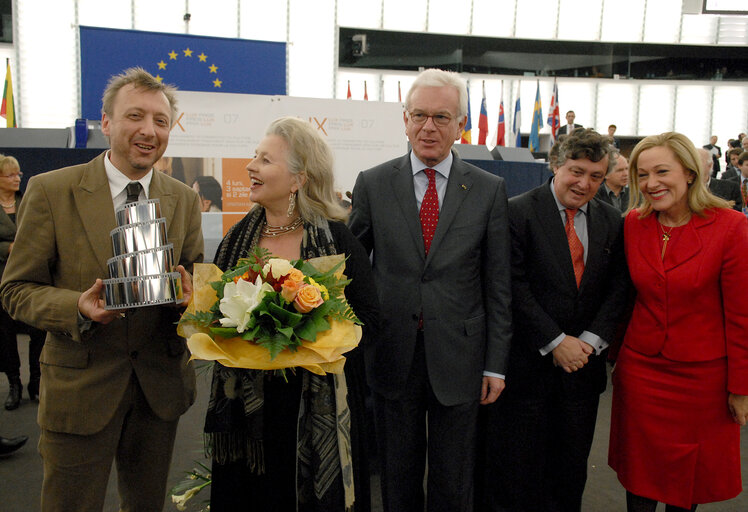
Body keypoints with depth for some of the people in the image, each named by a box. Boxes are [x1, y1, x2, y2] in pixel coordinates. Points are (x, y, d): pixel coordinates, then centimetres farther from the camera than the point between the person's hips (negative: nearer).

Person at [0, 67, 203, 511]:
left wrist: (189, 294, -15)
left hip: (160, 386, 3)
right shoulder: (50, 191, -8)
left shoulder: (185, 200, 3)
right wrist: (78, 307, -24)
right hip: (79, 387, -3)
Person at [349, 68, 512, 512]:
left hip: (458, 356, 0)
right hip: (392, 354, 1)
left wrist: (496, 364, -1)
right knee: (398, 476, 17)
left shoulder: (490, 190, -1)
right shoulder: (373, 184, 0)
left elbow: (498, 286, 0)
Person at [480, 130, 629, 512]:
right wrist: (555, 342, -15)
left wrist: (591, 340, -8)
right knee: (515, 467, 7)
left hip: (583, 362, 5)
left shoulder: (612, 221, 7)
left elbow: (618, 288, 5)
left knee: (571, 466, 18)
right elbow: (514, 287, -14)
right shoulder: (518, 212, -10)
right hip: (528, 362, -4)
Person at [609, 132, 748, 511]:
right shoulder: (632, 224, -3)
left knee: (692, 470, 16)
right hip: (640, 368, 3)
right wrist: (616, 352, 9)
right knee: (641, 467, 14)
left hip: (703, 375, -2)